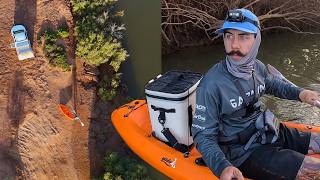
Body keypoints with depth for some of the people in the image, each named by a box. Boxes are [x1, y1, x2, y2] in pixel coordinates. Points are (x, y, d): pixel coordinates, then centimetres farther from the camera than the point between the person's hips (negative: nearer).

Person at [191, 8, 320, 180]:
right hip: (243, 153, -7)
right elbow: (203, 135, -20)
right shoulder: (212, 85, -27)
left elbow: (273, 84, 19)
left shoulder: (257, 66, -6)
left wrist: (299, 93, 2)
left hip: (268, 131, 7)